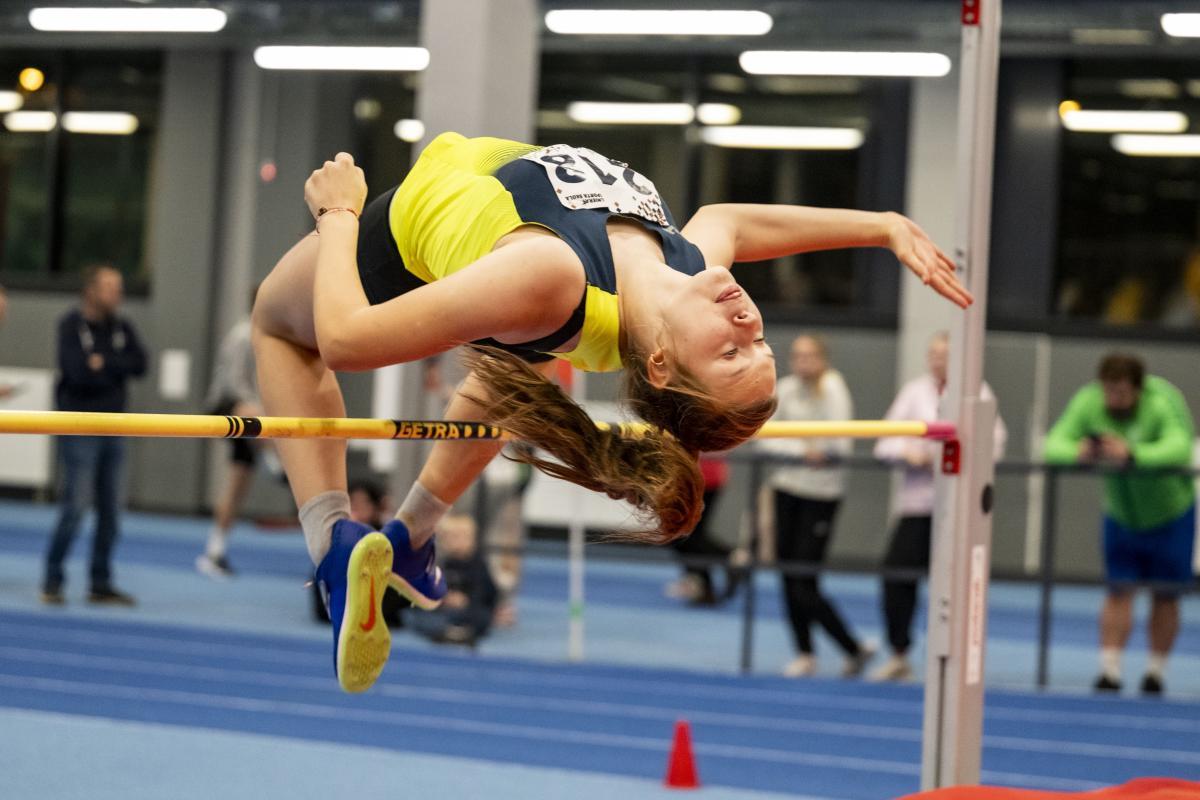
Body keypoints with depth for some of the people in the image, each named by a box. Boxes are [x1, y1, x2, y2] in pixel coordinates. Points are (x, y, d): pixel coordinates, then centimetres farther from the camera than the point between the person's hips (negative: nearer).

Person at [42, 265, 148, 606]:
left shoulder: (121, 328, 9)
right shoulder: (71, 325, -7)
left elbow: (140, 364, -4)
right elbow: (77, 371, -20)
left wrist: (104, 364, -15)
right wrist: (117, 370, -8)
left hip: (112, 430, 6)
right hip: (79, 430, -6)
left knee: (110, 510, 6)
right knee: (75, 507, -8)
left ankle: (101, 584, 14)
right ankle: (52, 581, 3)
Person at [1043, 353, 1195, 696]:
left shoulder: (1163, 404, -29)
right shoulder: (1088, 402, -19)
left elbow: (1179, 447, -45)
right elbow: (1053, 444, -24)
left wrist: (1132, 455, -60)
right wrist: (1077, 452, -48)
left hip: (1169, 512, -2)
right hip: (1121, 513, 2)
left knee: (1165, 594, 3)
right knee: (1118, 591, -3)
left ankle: (1155, 671, 12)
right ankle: (1110, 669, -6)